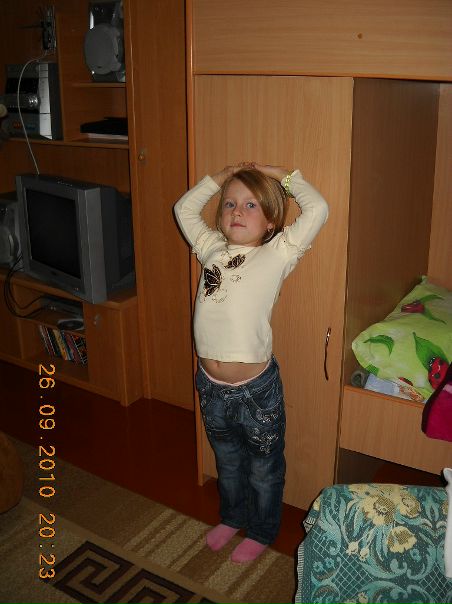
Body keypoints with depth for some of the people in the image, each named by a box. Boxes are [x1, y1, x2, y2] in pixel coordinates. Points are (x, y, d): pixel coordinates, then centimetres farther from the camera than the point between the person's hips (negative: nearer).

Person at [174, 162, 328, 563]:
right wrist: (221, 177, 8)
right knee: (228, 462, 27)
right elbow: (184, 208, 16)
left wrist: (281, 175, -6)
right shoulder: (213, 249, 4)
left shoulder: (277, 255, -9)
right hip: (210, 384, 5)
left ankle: (261, 531, 42)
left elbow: (318, 210, -17)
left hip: (256, 388, -4)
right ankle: (232, 517, 51)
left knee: (264, 469, 18)